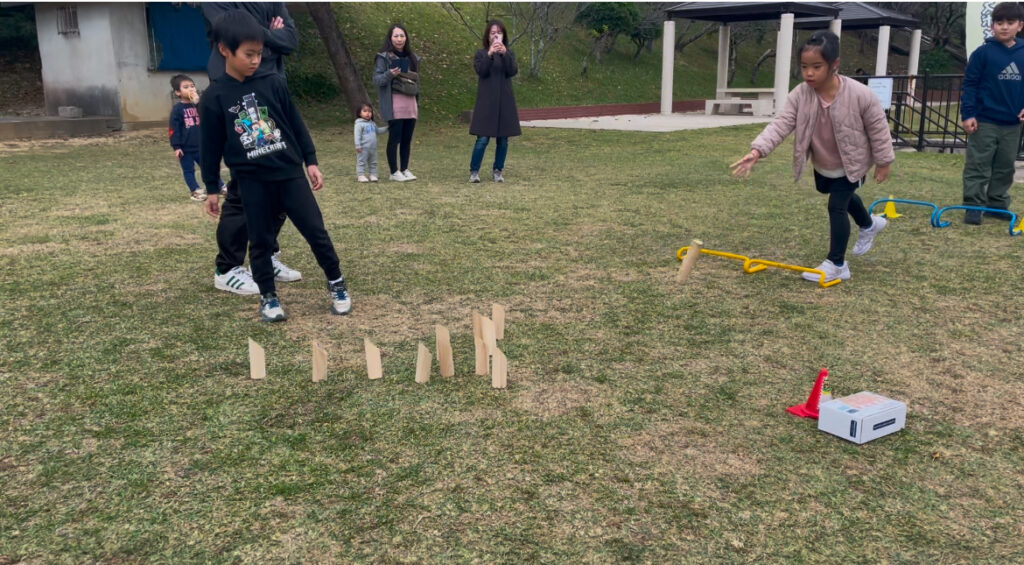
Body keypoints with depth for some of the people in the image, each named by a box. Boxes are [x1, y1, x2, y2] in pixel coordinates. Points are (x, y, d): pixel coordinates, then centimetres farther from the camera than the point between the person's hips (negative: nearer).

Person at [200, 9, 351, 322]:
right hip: (252, 182, -1)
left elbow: (297, 125, 7)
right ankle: (268, 297, 22)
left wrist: (310, 161, 6)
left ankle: (336, 284, 19)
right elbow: (211, 147, 2)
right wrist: (211, 188, 5)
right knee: (260, 242, 7)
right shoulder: (214, 98, -5)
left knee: (316, 231, 3)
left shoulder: (274, 83, -1)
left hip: (290, 173, 1)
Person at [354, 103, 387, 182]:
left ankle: (373, 175, 19)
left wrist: (386, 128, 23)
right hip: (363, 149, -7)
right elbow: (357, 135, -14)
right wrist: (358, 146, -20)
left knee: (373, 163, 11)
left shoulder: (372, 123, 15)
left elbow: (377, 131, 31)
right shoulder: (359, 124, -9)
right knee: (361, 162, -2)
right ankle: (361, 176, 2)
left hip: (373, 148, 7)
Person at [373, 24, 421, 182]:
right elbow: (376, 80, -6)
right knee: (395, 138, -4)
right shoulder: (384, 57, -2)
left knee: (407, 138, 5)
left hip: (410, 102, 5)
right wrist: (389, 74, -25)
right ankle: (394, 172, 3)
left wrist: (417, 102, 20)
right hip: (394, 104, -5)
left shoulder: (411, 57, 16)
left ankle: (405, 169, 14)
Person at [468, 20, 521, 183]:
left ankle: (497, 171, 15)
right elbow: (481, 71, -12)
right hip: (486, 101, -2)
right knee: (483, 138, -8)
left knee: (503, 139, 3)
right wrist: (490, 54, -25)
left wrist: (504, 53, -22)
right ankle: (474, 171, 3)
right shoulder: (481, 54, 5)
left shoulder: (509, 53, 10)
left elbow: (512, 71, -9)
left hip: (504, 101, 2)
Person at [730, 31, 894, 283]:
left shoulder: (860, 94, -30)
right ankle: (869, 225, 62)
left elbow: (878, 129, -18)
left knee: (837, 206, -14)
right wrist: (758, 150, -47)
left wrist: (883, 162, -9)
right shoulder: (800, 95, -23)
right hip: (822, 165, 6)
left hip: (851, 165, -6)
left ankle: (836, 264, 2)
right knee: (843, 198, 29)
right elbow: (780, 124, -31)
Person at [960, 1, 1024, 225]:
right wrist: (968, 114, -13)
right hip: (985, 121, -5)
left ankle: (997, 204, 24)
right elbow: (970, 84, -7)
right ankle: (973, 206, 5)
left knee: (1005, 167, 13)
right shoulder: (983, 53, -8)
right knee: (978, 166, -1)